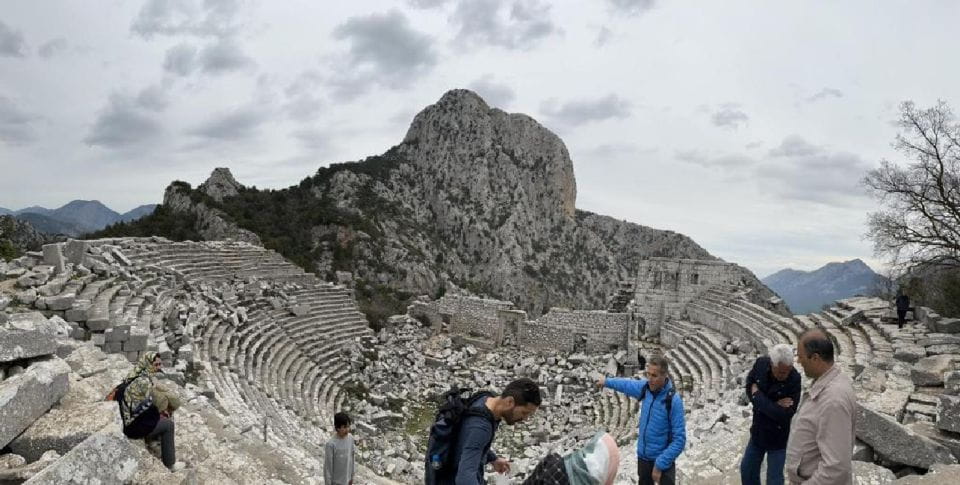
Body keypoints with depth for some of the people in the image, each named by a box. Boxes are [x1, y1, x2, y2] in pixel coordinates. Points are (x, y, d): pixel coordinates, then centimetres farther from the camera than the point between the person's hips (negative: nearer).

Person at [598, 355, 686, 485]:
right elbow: (627, 384, 17)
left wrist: (660, 465, -23)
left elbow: (679, 439, -21)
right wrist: (607, 381, 31)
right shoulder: (645, 388, -6)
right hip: (643, 457, 6)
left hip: (662, 460, -6)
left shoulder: (673, 400, -22)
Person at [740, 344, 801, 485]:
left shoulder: (794, 379, -28)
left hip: (778, 436, -5)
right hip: (758, 431, 5)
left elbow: (784, 415, -30)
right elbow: (749, 387, -6)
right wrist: (773, 405, -21)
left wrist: (757, 395, -22)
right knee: (747, 469, 21)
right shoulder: (761, 363, -15)